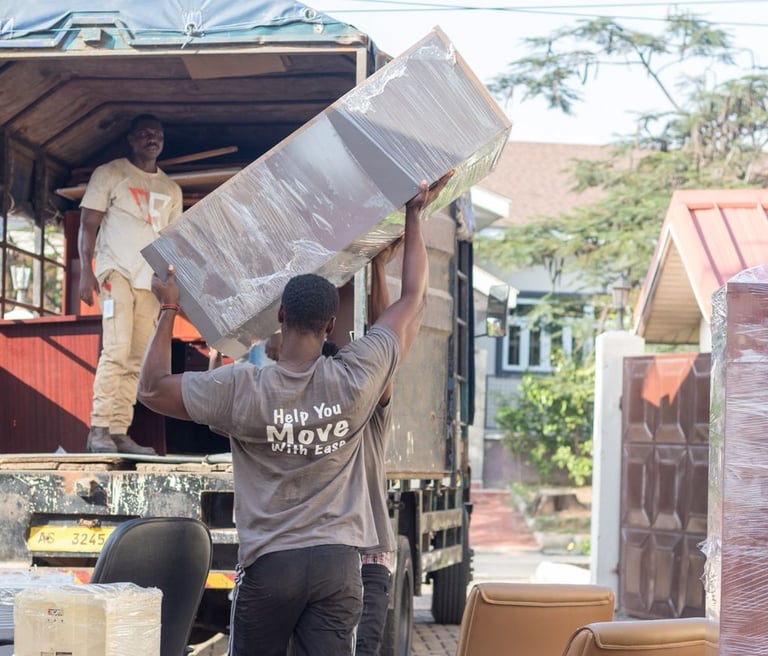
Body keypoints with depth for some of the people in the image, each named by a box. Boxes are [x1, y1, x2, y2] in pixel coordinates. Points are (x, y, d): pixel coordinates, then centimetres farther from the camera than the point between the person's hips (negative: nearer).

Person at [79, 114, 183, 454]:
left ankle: (119, 432, 0)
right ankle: (98, 430, -19)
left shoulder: (171, 190, 19)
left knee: (136, 360, 0)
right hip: (117, 271, -5)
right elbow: (88, 225, 1)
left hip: (151, 280, 5)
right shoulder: (110, 174, 5)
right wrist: (86, 271, -11)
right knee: (117, 349, -18)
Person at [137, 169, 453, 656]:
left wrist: (168, 310, 12)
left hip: (269, 565, -1)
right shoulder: (356, 380, -5)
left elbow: (152, 389, 4)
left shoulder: (242, 389, -9)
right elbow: (414, 302, 8)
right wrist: (415, 215, 19)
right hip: (338, 562, 1)